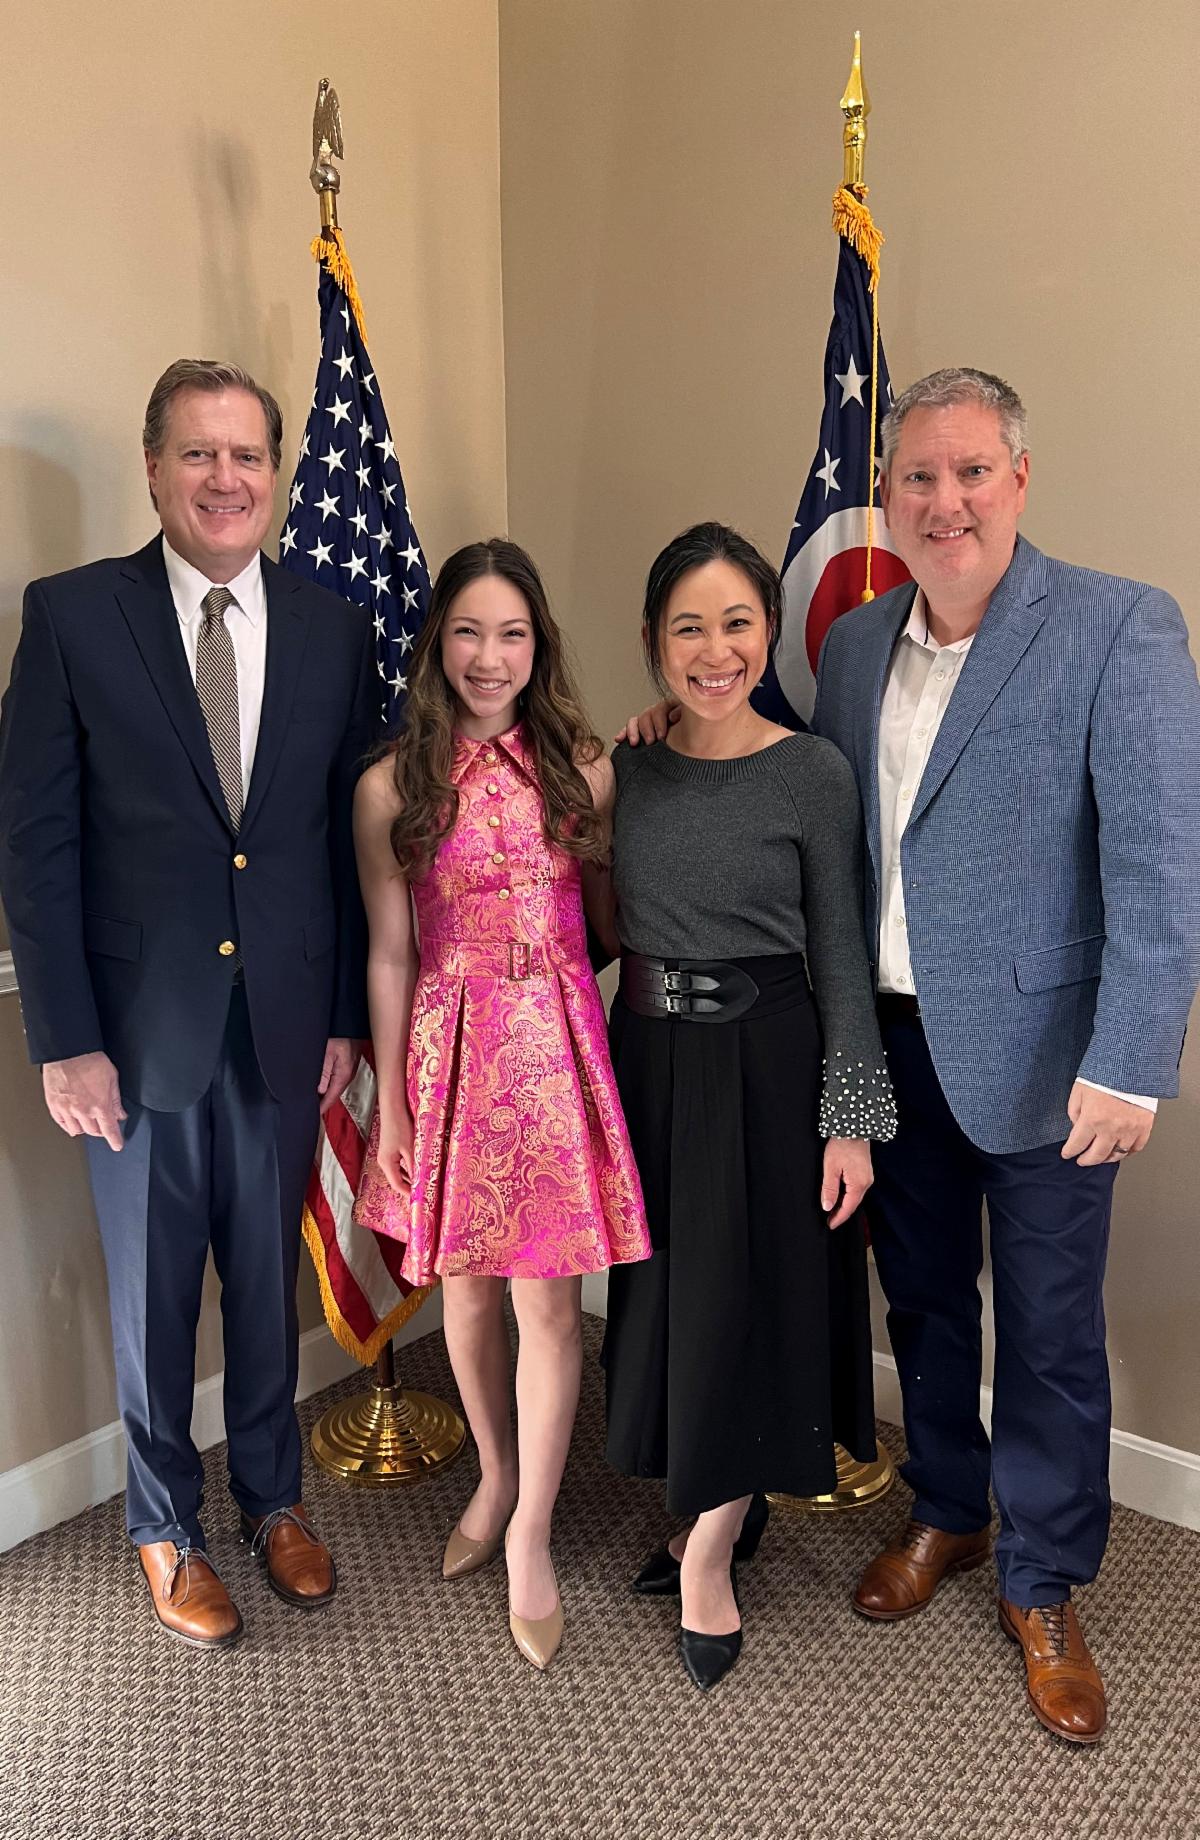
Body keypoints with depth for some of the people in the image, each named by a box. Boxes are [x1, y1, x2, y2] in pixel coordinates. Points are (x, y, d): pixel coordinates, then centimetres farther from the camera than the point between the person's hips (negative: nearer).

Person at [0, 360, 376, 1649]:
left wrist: (348, 1014, 3)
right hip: (141, 1025, -2)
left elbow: (352, 838, 5)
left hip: (285, 1023, 2)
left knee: (269, 1279, 17)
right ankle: (166, 1527, 36)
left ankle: (273, 1497, 39)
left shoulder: (334, 631, 3)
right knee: (151, 1293, 13)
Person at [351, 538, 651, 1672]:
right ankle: (495, 1476, 40)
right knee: (467, 1288, 14)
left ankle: (530, 1536, 20)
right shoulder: (390, 788, -3)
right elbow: (389, 957, -1)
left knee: (547, 1298, 2)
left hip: (557, 1046, 0)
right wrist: (390, 1106, 0)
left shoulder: (579, 767, 1)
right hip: (451, 1048, 0)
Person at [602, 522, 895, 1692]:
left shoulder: (813, 774, -10)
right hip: (647, 1056, 5)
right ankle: (725, 1511, 38)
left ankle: (708, 1554, 26)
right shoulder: (627, 770, 2)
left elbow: (841, 955, -8)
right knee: (666, 1290, 15)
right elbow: (611, 928, 9)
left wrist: (851, 1120, -9)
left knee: (744, 1299, 5)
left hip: (765, 1065, -4)